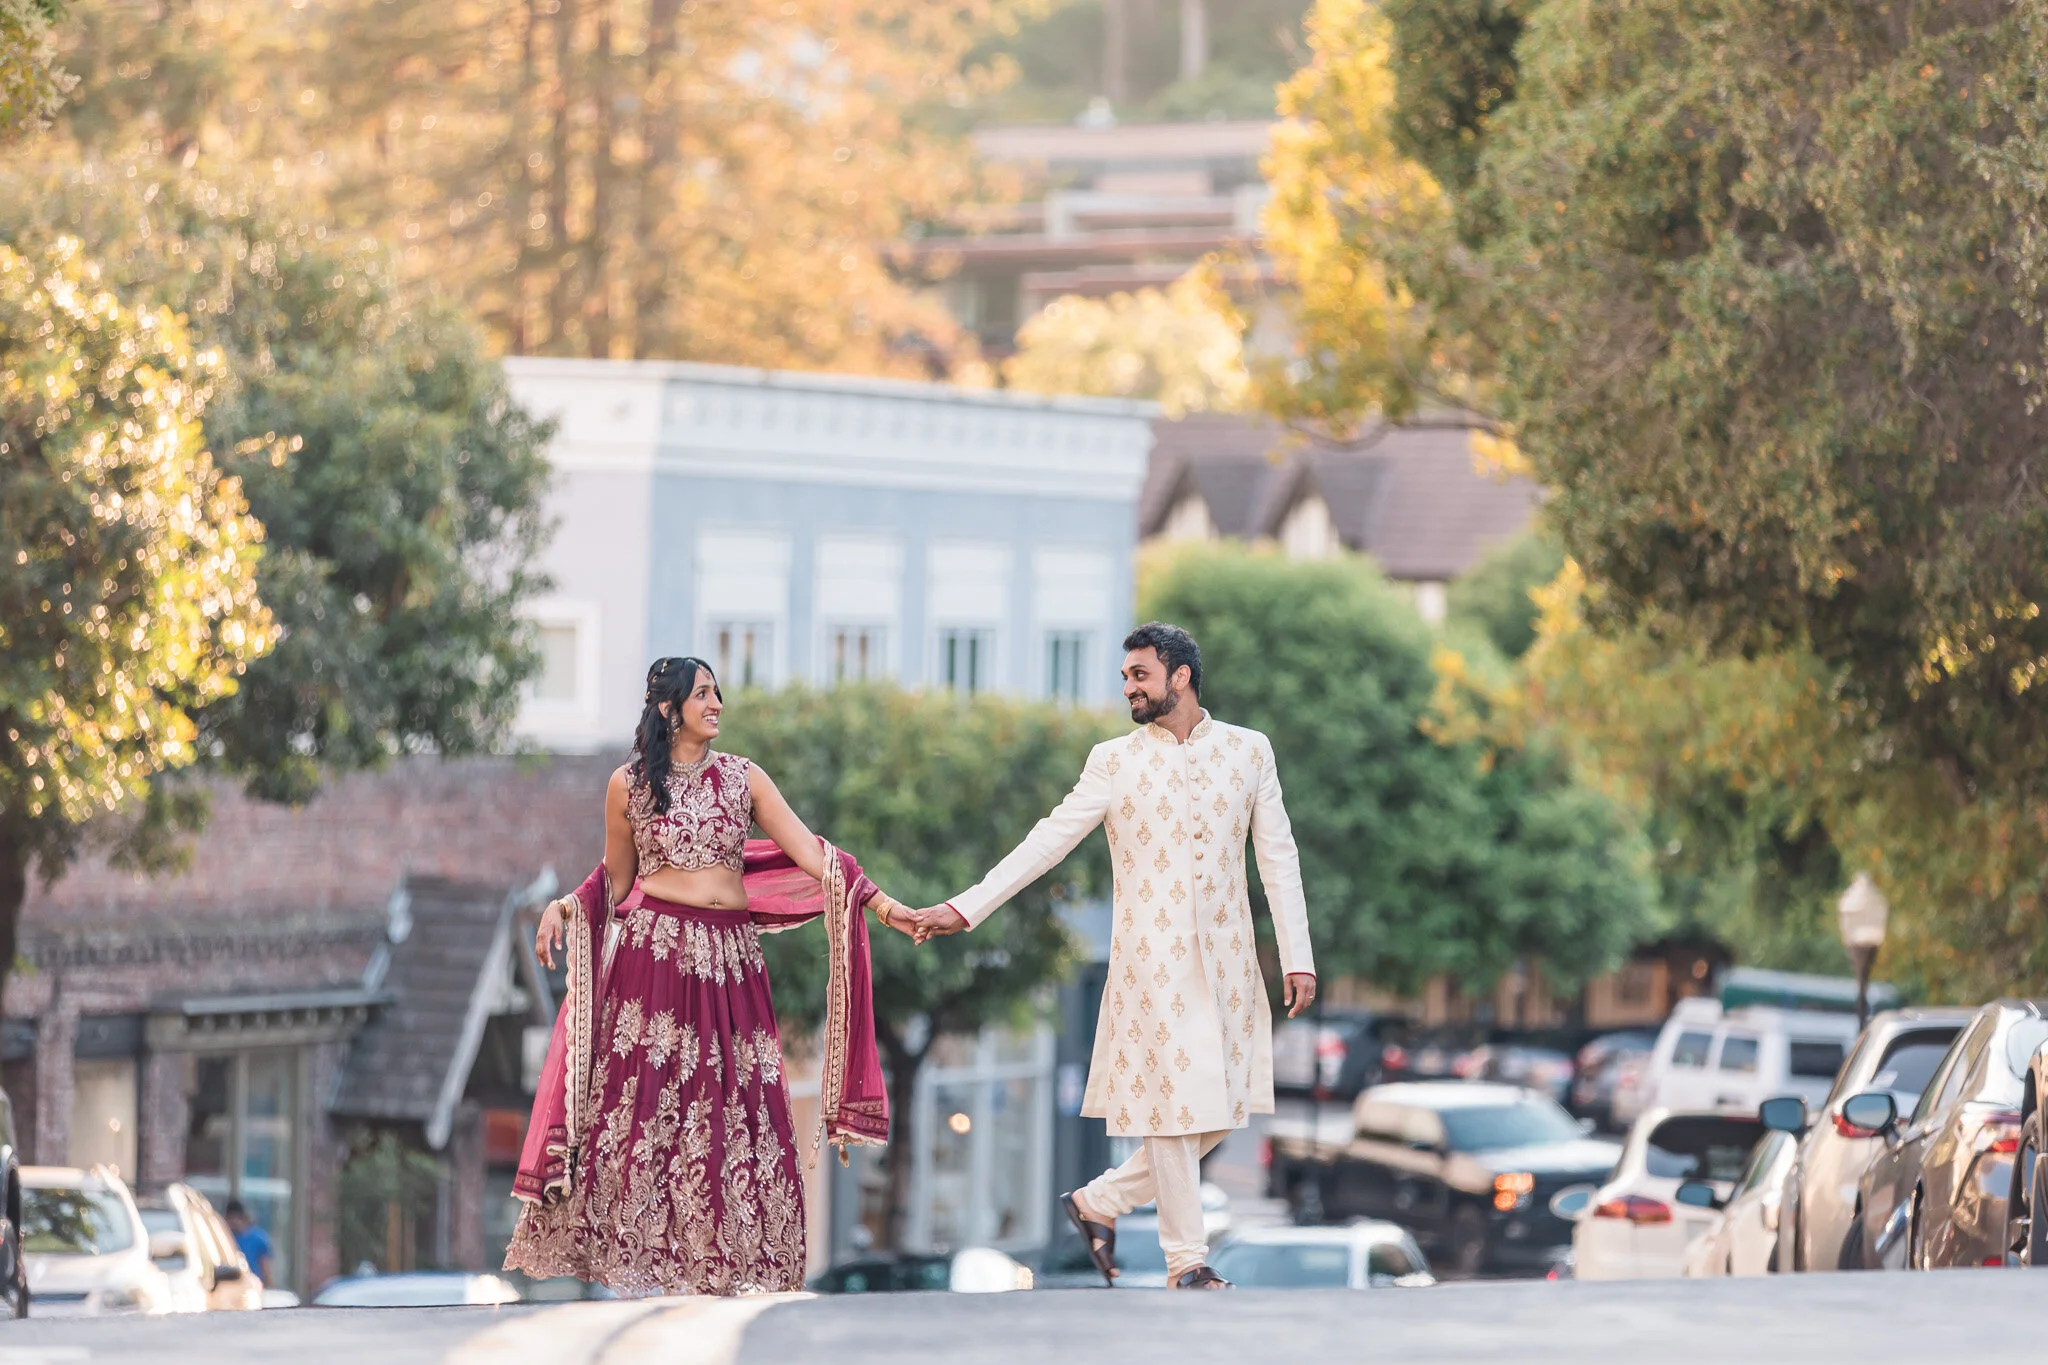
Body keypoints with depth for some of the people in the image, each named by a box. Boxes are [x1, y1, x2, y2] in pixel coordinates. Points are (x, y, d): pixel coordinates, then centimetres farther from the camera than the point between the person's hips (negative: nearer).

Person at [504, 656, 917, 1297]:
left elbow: (808, 852, 2)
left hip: (729, 957, 2)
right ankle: (637, 1262, -3)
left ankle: (718, 1265, 4)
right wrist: (562, 908, -3)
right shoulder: (630, 786, 5)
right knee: (643, 1102, -7)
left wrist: (881, 904, -8)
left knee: (733, 1109, -1)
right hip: (653, 953, -2)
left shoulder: (742, 778, 9)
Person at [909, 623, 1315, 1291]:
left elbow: (1278, 857, 8)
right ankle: (1186, 1257, 4)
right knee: (1173, 1101, -5)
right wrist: (965, 908, -9)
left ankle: (1098, 1202, 17)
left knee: (1221, 1109, 2)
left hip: (1226, 958, 3)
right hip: (1152, 959, -3)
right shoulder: (1115, 762, 2)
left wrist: (1297, 957, 3)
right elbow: (1049, 840, -1)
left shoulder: (1248, 751, 7)